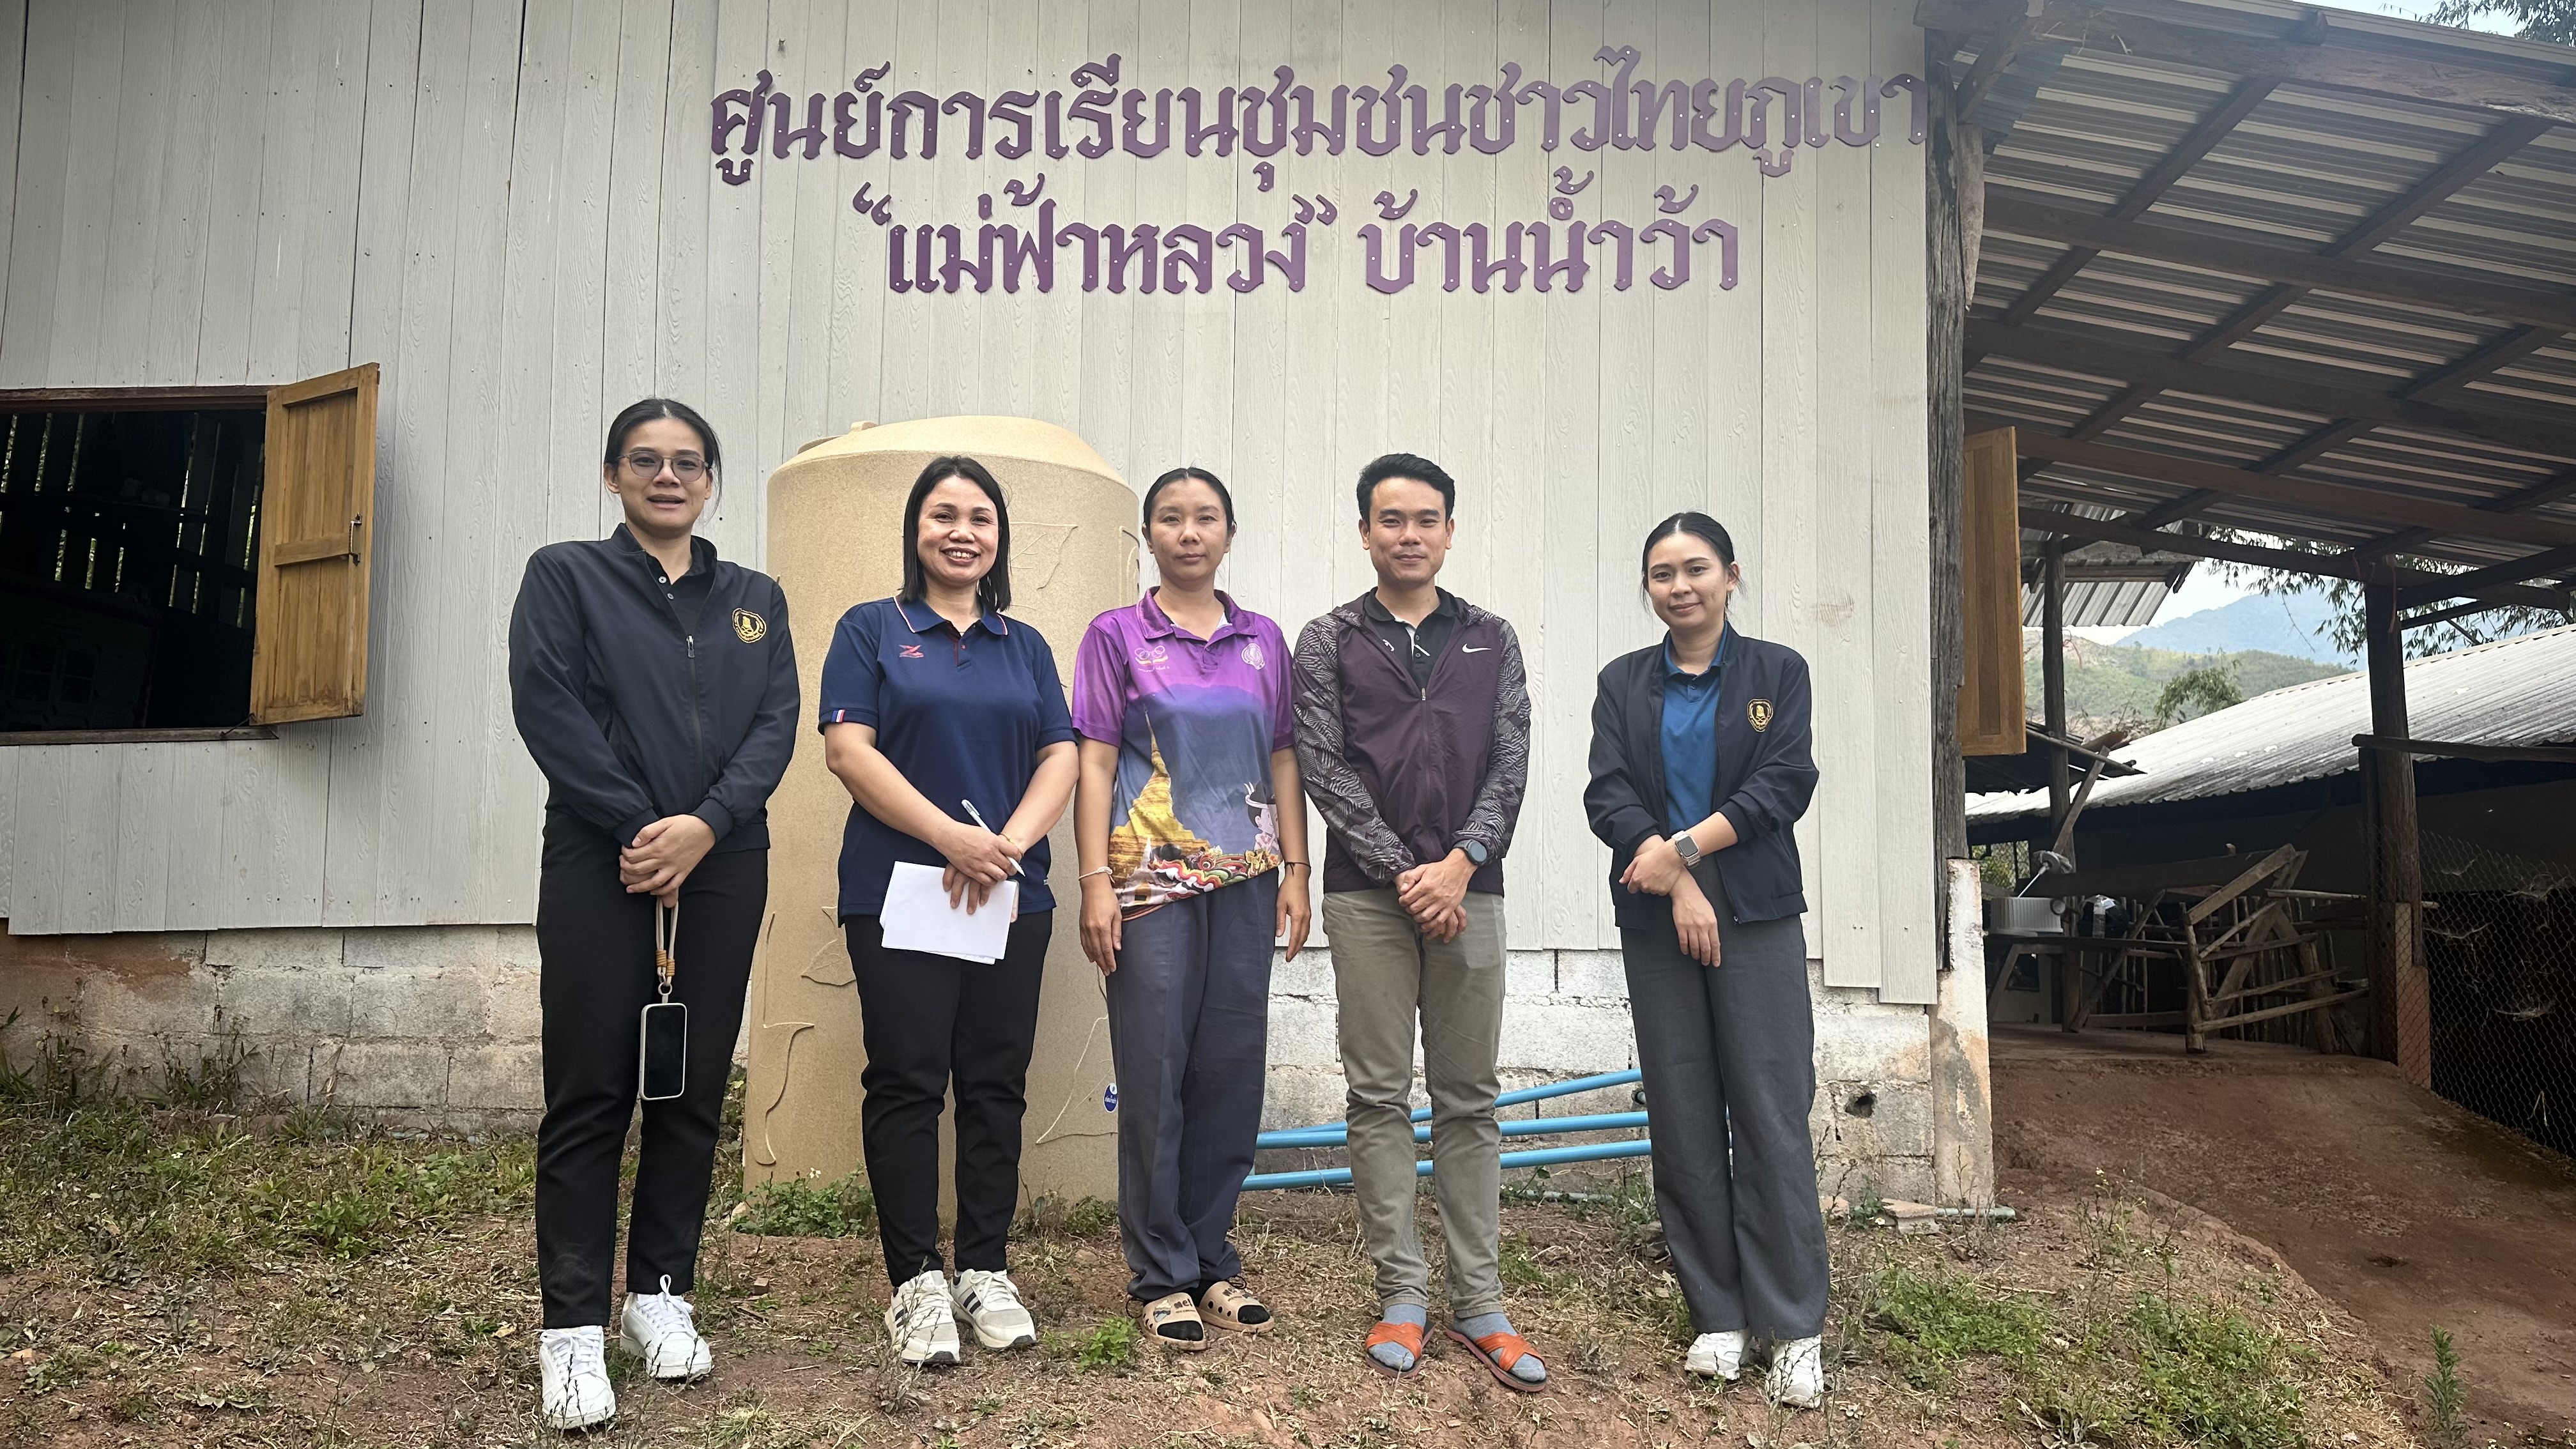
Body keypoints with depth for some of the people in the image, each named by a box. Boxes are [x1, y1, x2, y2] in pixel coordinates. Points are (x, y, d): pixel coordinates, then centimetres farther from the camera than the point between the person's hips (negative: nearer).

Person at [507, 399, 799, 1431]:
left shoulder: (756, 599, 14)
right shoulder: (564, 576, 6)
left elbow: (776, 724, 3)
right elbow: (546, 705, -7)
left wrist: (706, 824, -13)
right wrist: (639, 824, -13)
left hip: (724, 869, 3)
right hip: (601, 866, -3)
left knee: (694, 1090, 7)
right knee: (591, 1094, -3)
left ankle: (661, 1296, 18)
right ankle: (572, 1327, 2)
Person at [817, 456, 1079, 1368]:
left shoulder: (1025, 646, 15)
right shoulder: (872, 630, 5)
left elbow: (1060, 759, 7)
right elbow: (847, 749, -7)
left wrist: (1010, 843, -11)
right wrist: (950, 834, -16)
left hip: (1011, 898, 3)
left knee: (996, 1085, 6)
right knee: (907, 1082, -1)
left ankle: (986, 1271, 17)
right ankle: (916, 1280, 9)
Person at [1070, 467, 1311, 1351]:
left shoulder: (1263, 640, 12)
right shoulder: (1118, 635, 3)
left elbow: (1282, 761, 12)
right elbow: (1095, 763, -2)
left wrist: (1294, 871, 5)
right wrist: (1096, 883, -10)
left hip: (1244, 880, 3)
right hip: (1153, 879, -3)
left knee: (1233, 1072, 6)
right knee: (1154, 1075, 0)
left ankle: (1213, 1258, 21)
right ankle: (1161, 1275, 13)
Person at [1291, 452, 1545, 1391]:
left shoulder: (1491, 641, 12)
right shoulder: (1329, 642, 6)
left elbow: (1511, 762, 4)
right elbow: (1325, 769, -2)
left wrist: (1459, 864, -11)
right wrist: (1404, 873, -10)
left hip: (1466, 890, 2)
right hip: (1368, 895, -1)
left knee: (1469, 1100, 5)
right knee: (1379, 1097, 2)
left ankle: (1479, 1304, 12)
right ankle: (1403, 1295, 12)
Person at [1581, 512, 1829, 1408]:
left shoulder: (1776, 671, 5)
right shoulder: (1624, 683, 9)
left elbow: (1784, 785, -6)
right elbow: (1608, 795, -2)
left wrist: (1684, 848, -14)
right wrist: (1674, 879, -14)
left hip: (1757, 915, -2)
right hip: (1656, 921, 2)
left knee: (1771, 1115, -4)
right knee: (1685, 1122, 5)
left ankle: (1795, 1329, 4)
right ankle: (1718, 1316, 15)